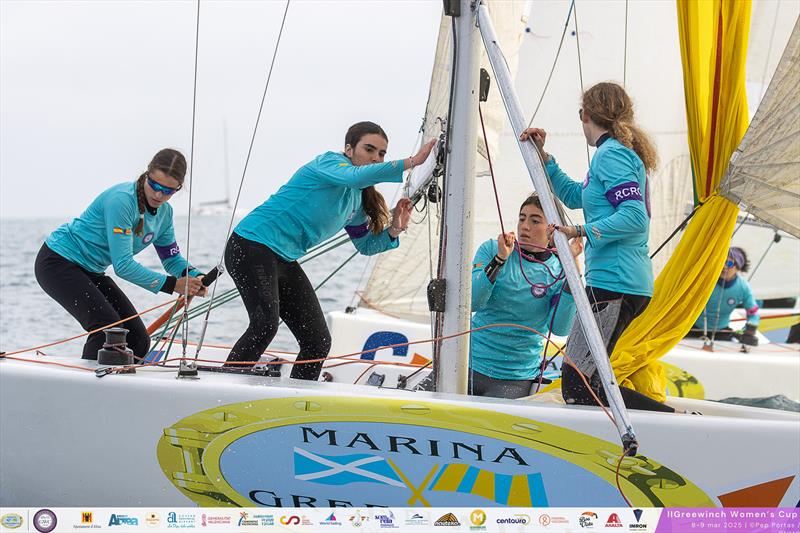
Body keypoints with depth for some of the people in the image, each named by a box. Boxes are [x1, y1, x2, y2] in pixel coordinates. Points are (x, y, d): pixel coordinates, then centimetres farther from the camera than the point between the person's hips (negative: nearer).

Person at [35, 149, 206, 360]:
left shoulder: (164, 212, -1)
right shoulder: (121, 200, -28)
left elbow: (172, 257, 10)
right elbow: (123, 265, -29)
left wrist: (193, 277, -13)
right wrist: (171, 284, -30)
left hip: (91, 271, 9)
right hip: (58, 263, -9)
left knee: (138, 340, 1)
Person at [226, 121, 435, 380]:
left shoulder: (357, 199, 16)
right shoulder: (329, 162, -9)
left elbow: (366, 245, 25)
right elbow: (354, 176, -33)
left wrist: (394, 229, 4)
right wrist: (411, 162, -35)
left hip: (285, 261, 9)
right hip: (252, 248, -9)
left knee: (319, 340, 2)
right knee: (265, 325, -27)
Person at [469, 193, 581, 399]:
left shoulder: (558, 272, -1)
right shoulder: (491, 249, 1)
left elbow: (559, 328, -16)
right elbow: (471, 302, -12)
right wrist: (499, 259, -23)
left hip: (515, 378, -1)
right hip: (471, 362, 1)